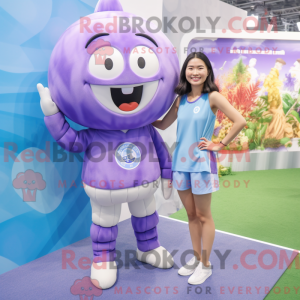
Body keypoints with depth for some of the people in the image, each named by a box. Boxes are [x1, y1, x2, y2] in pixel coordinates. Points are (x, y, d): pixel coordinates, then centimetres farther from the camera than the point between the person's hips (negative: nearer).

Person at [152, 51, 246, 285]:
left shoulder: (213, 97, -8)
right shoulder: (181, 99, 7)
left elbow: (240, 121, -15)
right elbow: (163, 124, 13)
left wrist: (220, 145, -11)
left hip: (202, 163, -5)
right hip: (180, 162, 5)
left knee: (203, 216, 9)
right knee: (191, 215, 16)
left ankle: (205, 265, 25)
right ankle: (196, 258, 33)